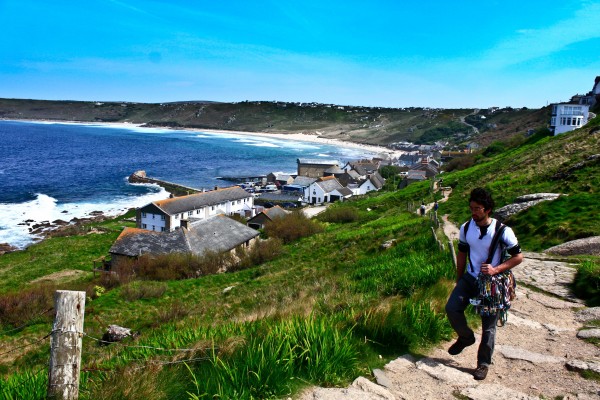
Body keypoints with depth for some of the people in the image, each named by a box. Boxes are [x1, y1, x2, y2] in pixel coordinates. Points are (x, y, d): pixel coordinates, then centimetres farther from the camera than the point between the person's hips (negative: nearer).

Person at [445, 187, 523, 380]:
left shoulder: (503, 231, -16)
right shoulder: (466, 228, -4)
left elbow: (518, 256, -9)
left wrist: (495, 270, -22)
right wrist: (458, 280, 12)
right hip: (470, 278, 4)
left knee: (488, 326, 3)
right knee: (452, 308, -11)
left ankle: (483, 363, 20)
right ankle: (466, 337, 18)